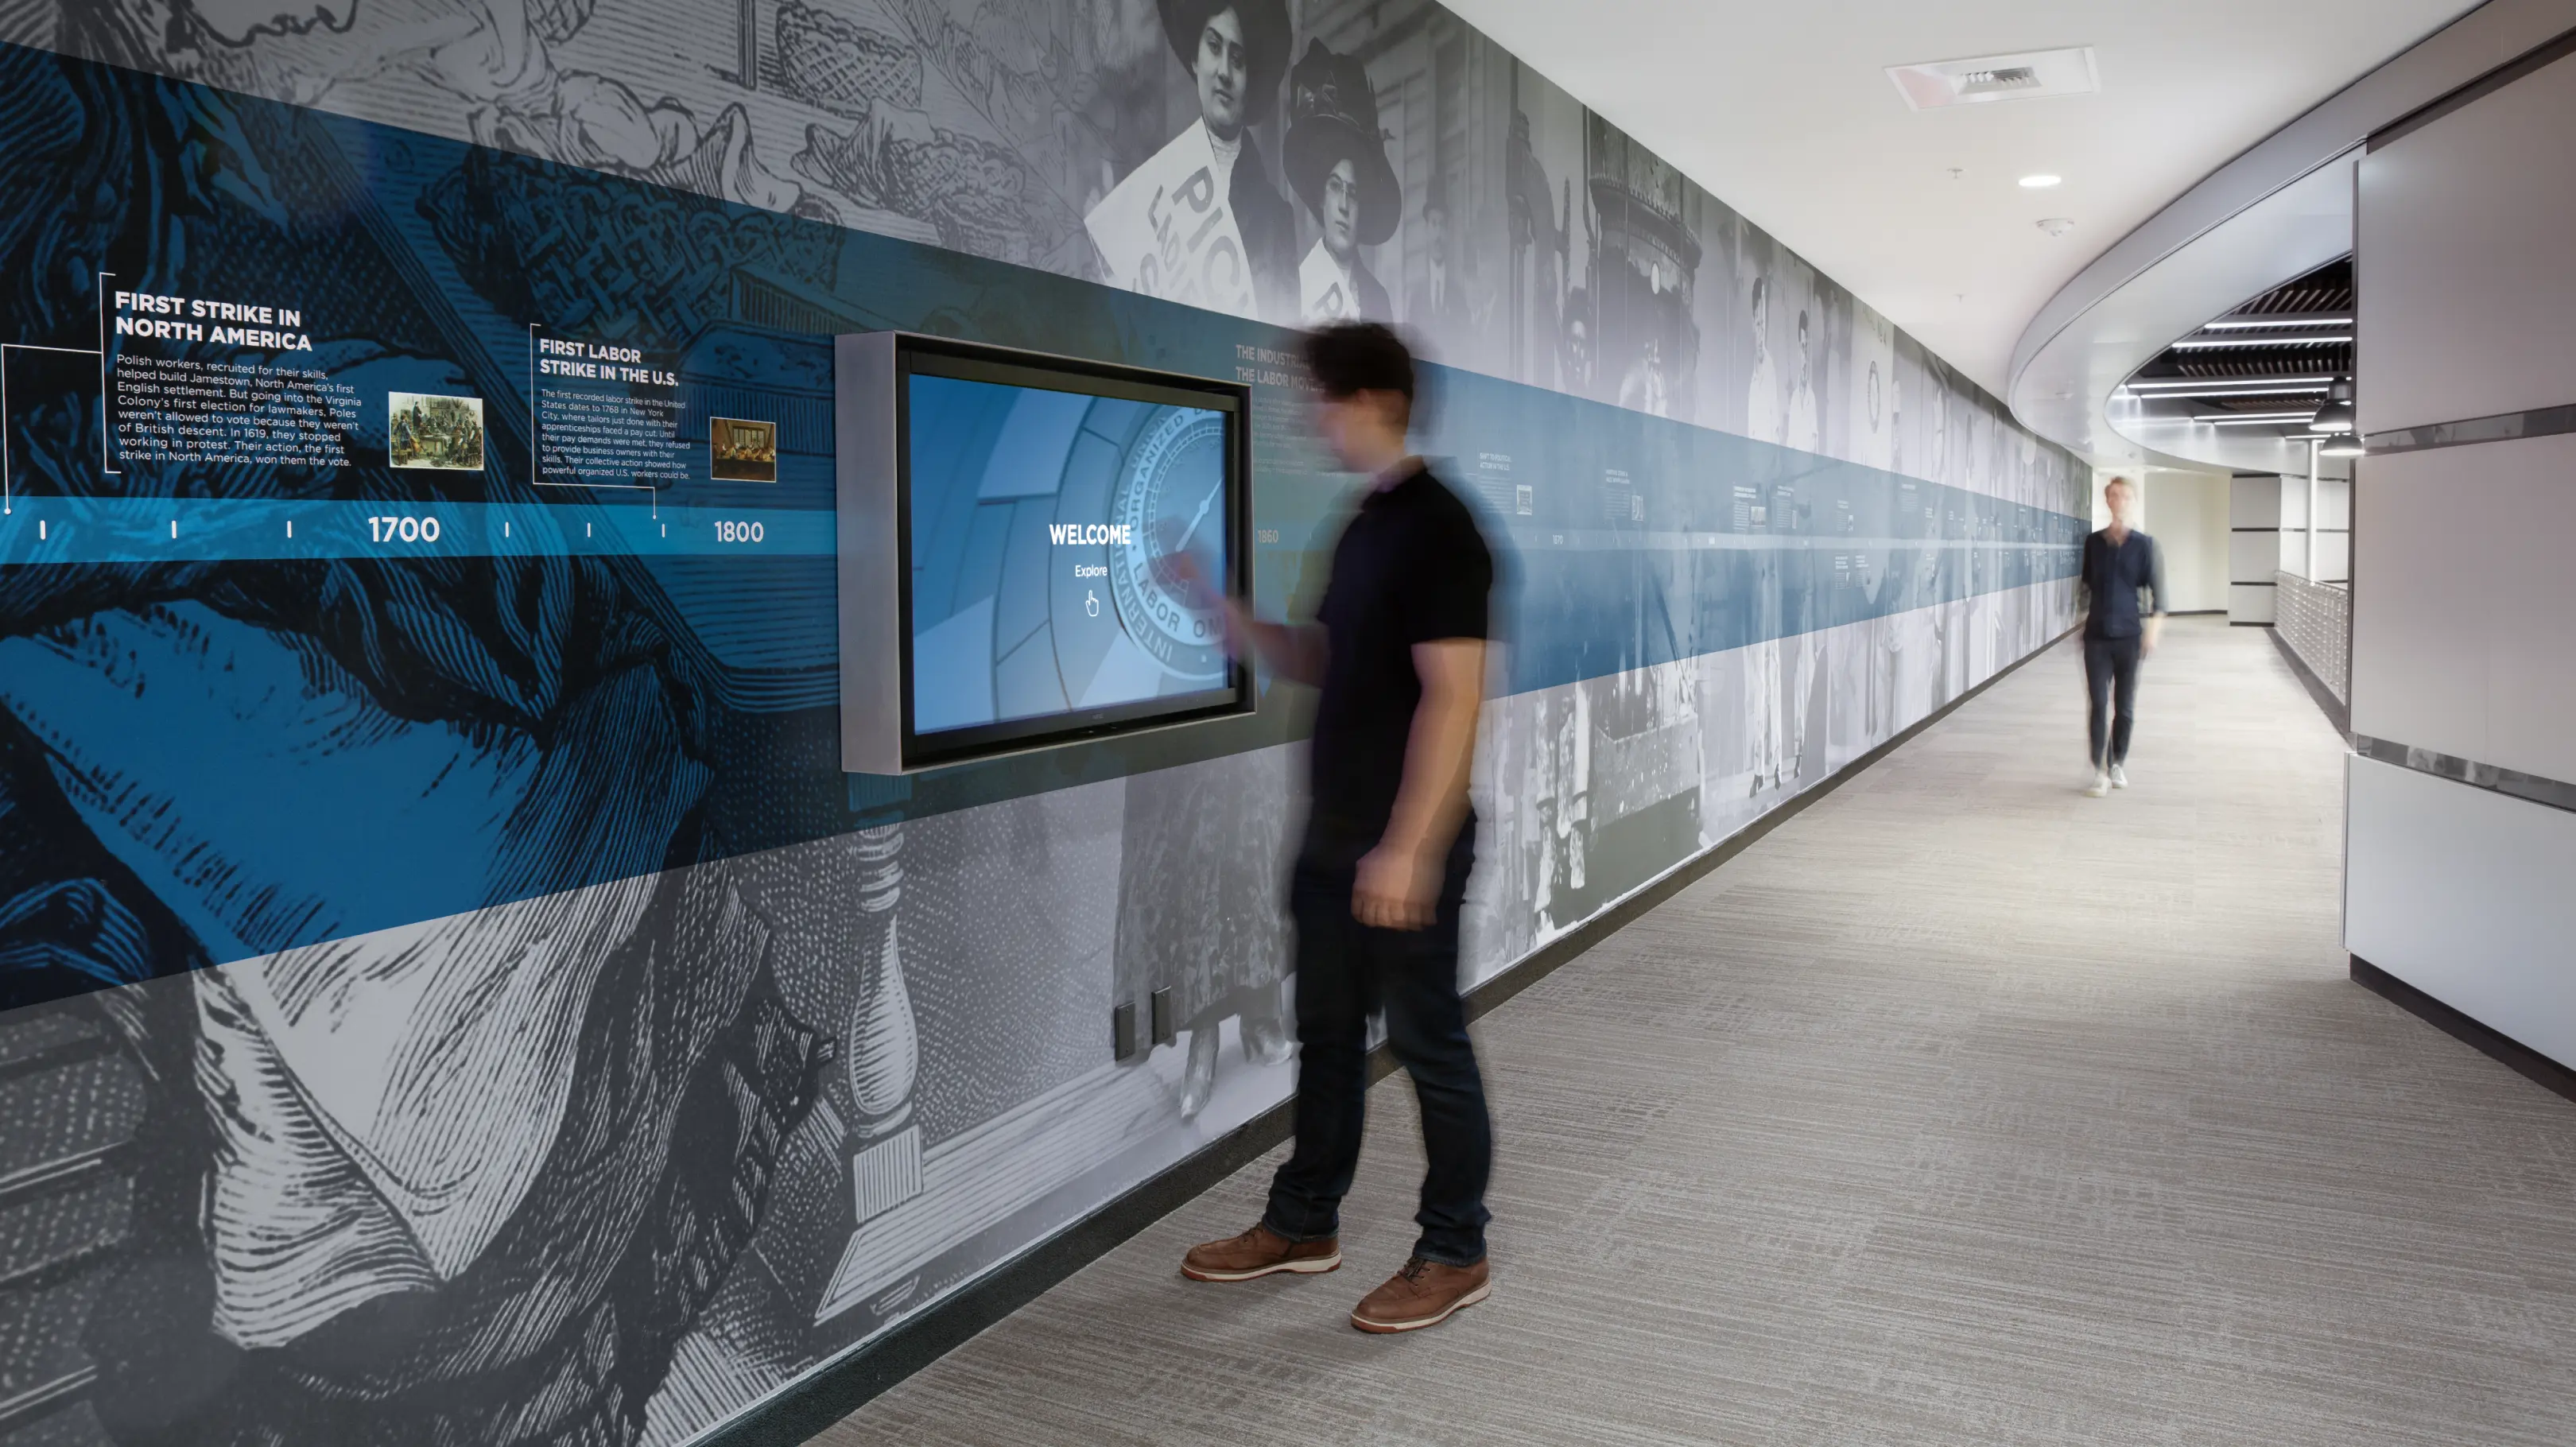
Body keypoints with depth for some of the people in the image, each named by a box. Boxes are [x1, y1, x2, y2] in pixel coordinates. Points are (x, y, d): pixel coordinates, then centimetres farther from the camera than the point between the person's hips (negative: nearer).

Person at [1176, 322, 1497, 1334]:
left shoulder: (1436, 529, -16)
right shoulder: (1366, 524, 12)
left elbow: (1453, 696, -22)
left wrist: (1408, 847, -25)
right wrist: (1219, 610, 9)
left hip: (1405, 847, -9)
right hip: (1335, 836, 9)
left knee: (1428, 1043, 4)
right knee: (1327, 1032, 17)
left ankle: (1456, 1254, 19)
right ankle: (1303, 1225, 31)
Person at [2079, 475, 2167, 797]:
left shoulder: (2145, 545, 0)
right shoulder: (2094, 542, 6)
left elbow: (2158, 590, -3)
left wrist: (2153, 628, -12)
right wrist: (2083, 618, 11)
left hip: (2129, 636, -1)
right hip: (2097, 636, 1)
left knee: (2126, 706, 7)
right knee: (2098, 704, -6)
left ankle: (2118, 763, 24)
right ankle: (2100, 771, -3)